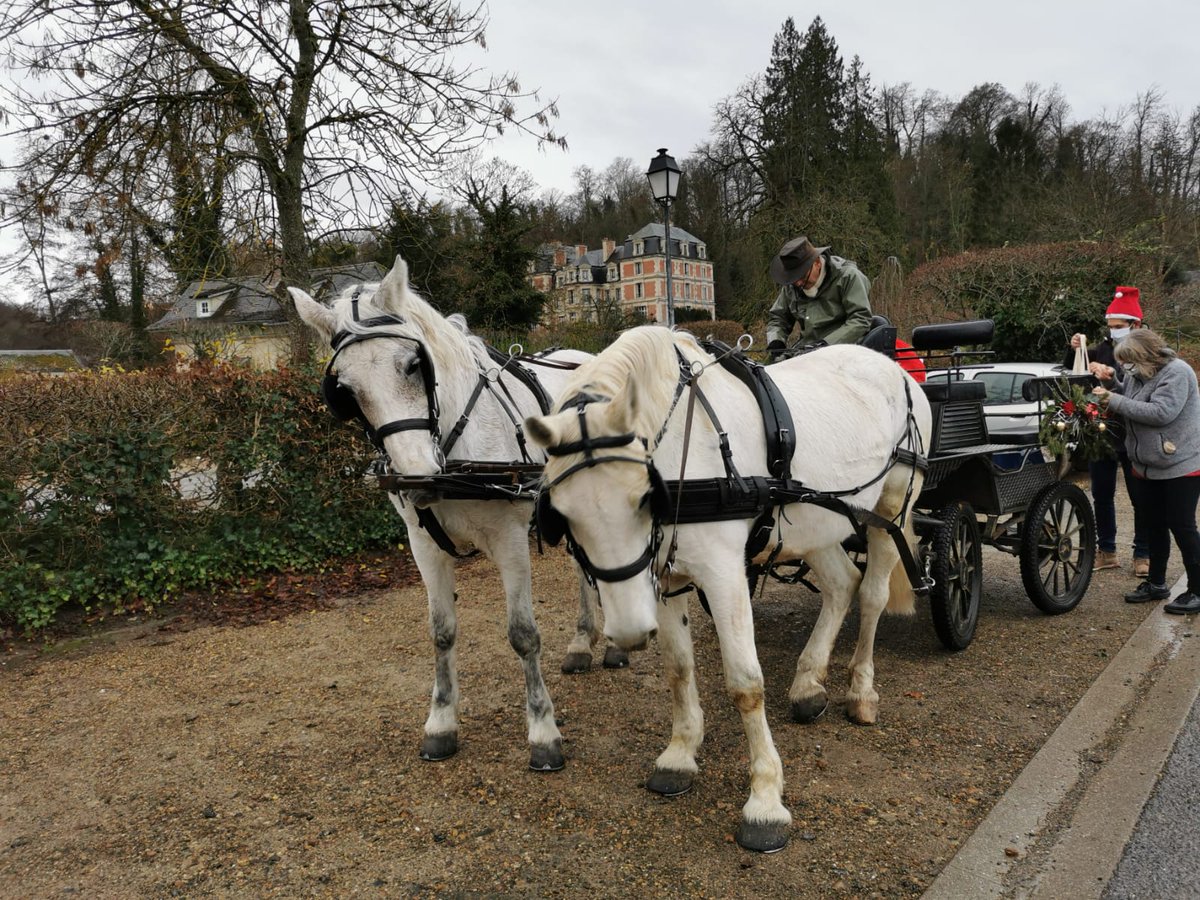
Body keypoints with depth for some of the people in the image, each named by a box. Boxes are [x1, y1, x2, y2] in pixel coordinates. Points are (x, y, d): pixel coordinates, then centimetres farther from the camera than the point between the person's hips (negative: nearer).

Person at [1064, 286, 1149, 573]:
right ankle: (1106, 551, 22)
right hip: (1102, 433, 4)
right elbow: (1071, 373, 9)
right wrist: (1074, 350, -9)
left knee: (1141, 498, 5)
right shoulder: (1102, 349, 4)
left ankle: (1143, 555, 15)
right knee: (1102, 496, 10)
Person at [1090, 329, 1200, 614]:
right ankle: (1156, 583, 29)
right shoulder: (1138, 374, 5)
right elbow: (1126, 401, 18)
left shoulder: (1176, 372, -18)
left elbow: (1161, 412, -28)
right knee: (1152, 526, 15)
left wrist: (1114, 401, -24)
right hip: (1147, 468, 8)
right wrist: (1110, 382, 0)